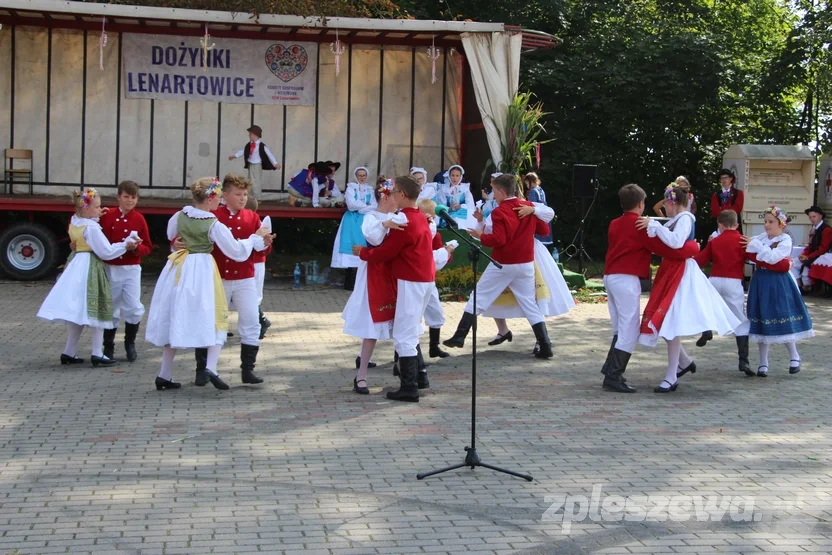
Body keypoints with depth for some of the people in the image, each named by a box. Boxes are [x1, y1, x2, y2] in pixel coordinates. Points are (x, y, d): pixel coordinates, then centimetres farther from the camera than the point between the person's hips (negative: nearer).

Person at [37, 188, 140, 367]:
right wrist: (125, 245, -7)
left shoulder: (74, 222, 5)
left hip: (75, 266, 8)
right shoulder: (91, 227, -18)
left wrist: (96, 217, 9)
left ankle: (69, 352, 16)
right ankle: (97, 354, -1)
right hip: (90, 268, -8)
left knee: (76, 311, 12)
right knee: (95, 310, -1)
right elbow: (106, 251, -17)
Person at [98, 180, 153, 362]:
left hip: (131, 269, -1)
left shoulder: (139, 219, -1)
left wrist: (137, 247, -18)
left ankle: (130, 342, 16)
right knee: (111, 308, 9)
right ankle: (108, 345, 25)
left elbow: (148, 247, 1)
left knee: (134, 308, -7)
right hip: (111, 268, 1)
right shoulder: (107, 217, -1)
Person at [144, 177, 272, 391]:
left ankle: (164, 375, 16)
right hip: (202, 270, -5)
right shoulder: (214, 225, -14)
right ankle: (210, 368, -14)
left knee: (175, 320, 12)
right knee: (215, 319, 4)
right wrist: (256, 237, 3)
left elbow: (171, 236, 21)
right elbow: (237, 251, -9)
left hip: (178, 269, 5)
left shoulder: (179, 216, 1)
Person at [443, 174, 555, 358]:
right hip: (525, 264, 5)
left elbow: (498, 240, -20)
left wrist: (481, 236, -5)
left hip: (502, 265, -5)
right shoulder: (529, 206, 4)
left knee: (478, 298, 7)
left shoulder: (500, 212, -13)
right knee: (530, 304, 7)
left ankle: (459, 337, 9)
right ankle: (545, 346, 0)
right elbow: (544, 230, 9)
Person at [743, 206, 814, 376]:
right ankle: (763, 363, 11)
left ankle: (794, 356, 17)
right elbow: (748, 254, 6)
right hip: (760, 283, 5)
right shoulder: (761, 237, 11)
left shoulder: (785, 240, -5)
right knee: (761, 322, 5)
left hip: (778, 284, -5)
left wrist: (756, 244, -13)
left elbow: (773, 258, -18)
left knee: (782, 320, -4)